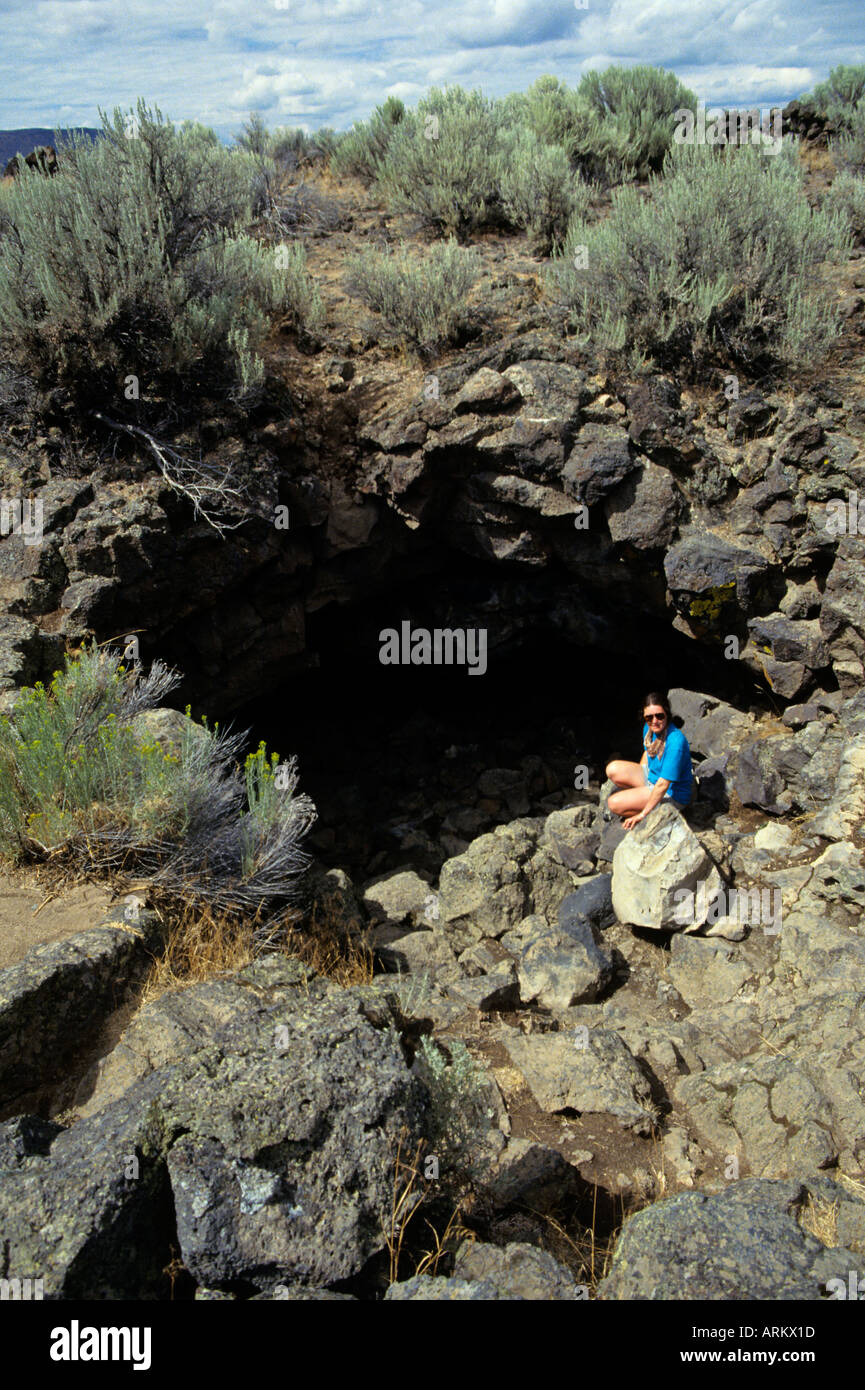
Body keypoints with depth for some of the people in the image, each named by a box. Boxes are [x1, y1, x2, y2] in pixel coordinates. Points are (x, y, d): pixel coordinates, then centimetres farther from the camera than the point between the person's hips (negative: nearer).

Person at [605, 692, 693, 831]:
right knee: (612, 769, -6)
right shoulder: (649, 728, -6)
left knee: (615, 803, -18)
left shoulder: (676, 742, -32)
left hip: (671, 794, -9)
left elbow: (663, 784, -30)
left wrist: (642, 814, -25)